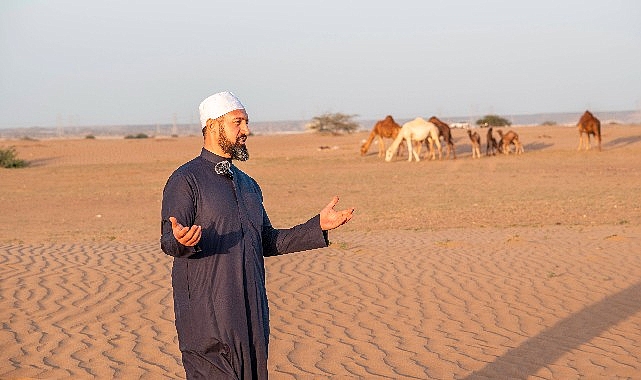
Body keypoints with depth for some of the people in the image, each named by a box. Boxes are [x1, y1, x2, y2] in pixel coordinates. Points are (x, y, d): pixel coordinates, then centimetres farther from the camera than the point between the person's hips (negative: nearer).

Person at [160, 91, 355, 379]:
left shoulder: (248, 185, 19)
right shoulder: (186, 180, -5)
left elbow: (268, 242, 21)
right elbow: (168, 242, -14)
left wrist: (318, 226, 13)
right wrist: (182, 240, -38)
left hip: (250, 317, 7)